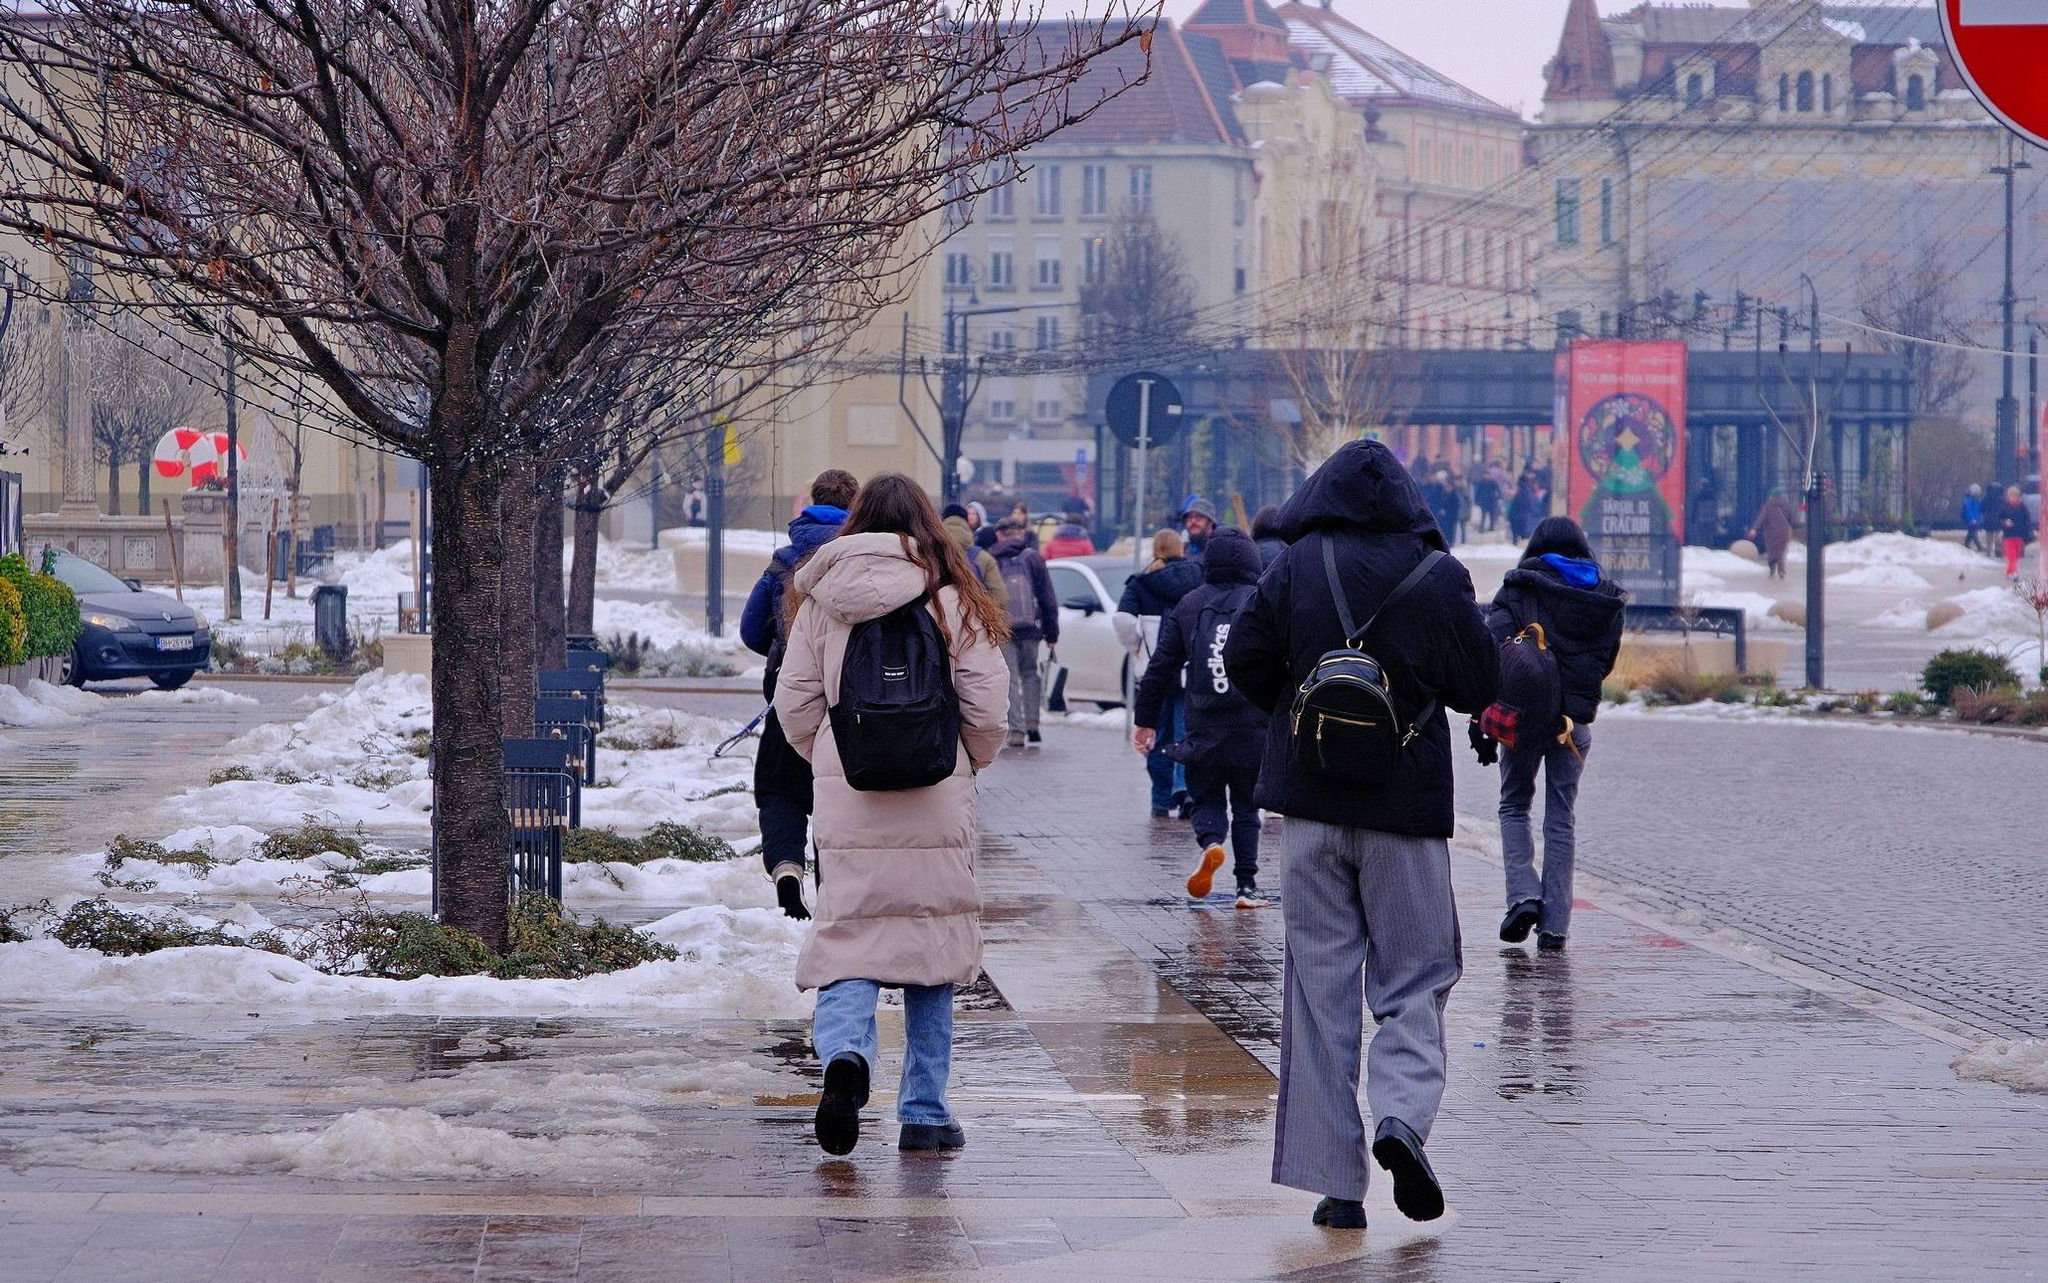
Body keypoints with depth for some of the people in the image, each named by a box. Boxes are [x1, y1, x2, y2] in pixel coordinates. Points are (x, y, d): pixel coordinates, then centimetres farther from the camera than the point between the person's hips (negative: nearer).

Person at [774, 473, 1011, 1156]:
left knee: (848, 943, 3)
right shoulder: (952, 599, -3)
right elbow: (986, 710, -3)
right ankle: (924, 1113, 13)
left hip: (845, 797, 0)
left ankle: (845, 1052, -27)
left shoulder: (821, 600, 1)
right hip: (935, 800, 0)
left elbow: (794, 705, 3)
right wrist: (968, 762, 16)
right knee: (932, 944, 10)